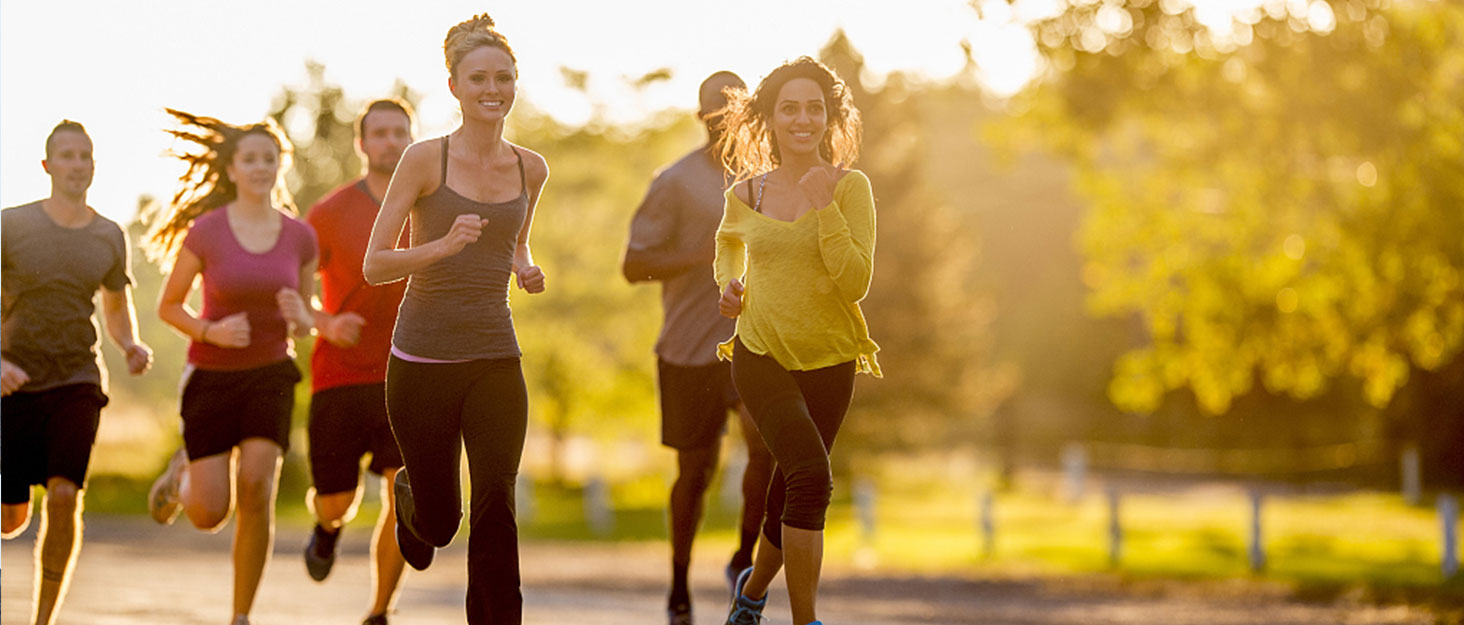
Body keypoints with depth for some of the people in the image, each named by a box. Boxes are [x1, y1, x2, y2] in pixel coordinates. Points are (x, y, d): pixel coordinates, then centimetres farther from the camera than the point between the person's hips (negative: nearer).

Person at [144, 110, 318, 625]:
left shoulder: (300, 237, -3)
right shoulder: (204, 233, -11)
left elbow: (302, 325, 8)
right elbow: (168, 306, -1)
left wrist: (300, 316, -17)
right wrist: (212, 332, -20)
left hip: (270, 375, 1)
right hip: (212, 377, -1)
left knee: (257, 491, -20)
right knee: (209, 516, -6)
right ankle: (184, 471, 32)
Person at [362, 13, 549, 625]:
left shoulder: (530, 169, 6)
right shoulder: (426, 159, -8)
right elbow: (374, 265, -9)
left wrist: (526, 269, 3)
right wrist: (444, 245, -25)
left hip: (496, 360, 3)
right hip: (423, 360, -3)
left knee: (496, 508, -12)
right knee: (439, 521, 10)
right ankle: (407, 494, 47)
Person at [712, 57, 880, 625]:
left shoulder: (850, 188, -6)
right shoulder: (746, 194, 0)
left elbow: (855, 282, -16)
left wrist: (824, 207, -21)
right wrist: (729, 282, 5)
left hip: (828, 361, 1)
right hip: (761, 355, -1)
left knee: (792, 494, 13)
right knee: (811, 474, -23)